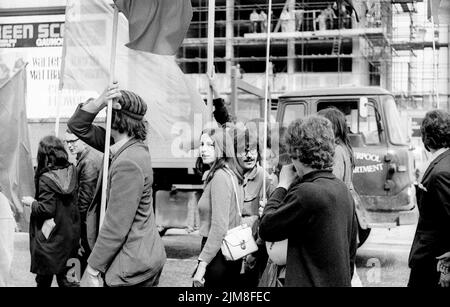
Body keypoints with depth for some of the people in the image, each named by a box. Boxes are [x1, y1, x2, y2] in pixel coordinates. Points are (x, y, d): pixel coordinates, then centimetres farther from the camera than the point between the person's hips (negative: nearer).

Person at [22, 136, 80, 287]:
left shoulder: (46, 178, -20)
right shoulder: (72, 171, -3)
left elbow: (46, 209, -21)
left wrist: (32, 202, -3)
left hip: (50, 237, -6)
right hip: (70, 234, 6)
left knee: (44, 276, 9)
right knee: (65, 275, 16)